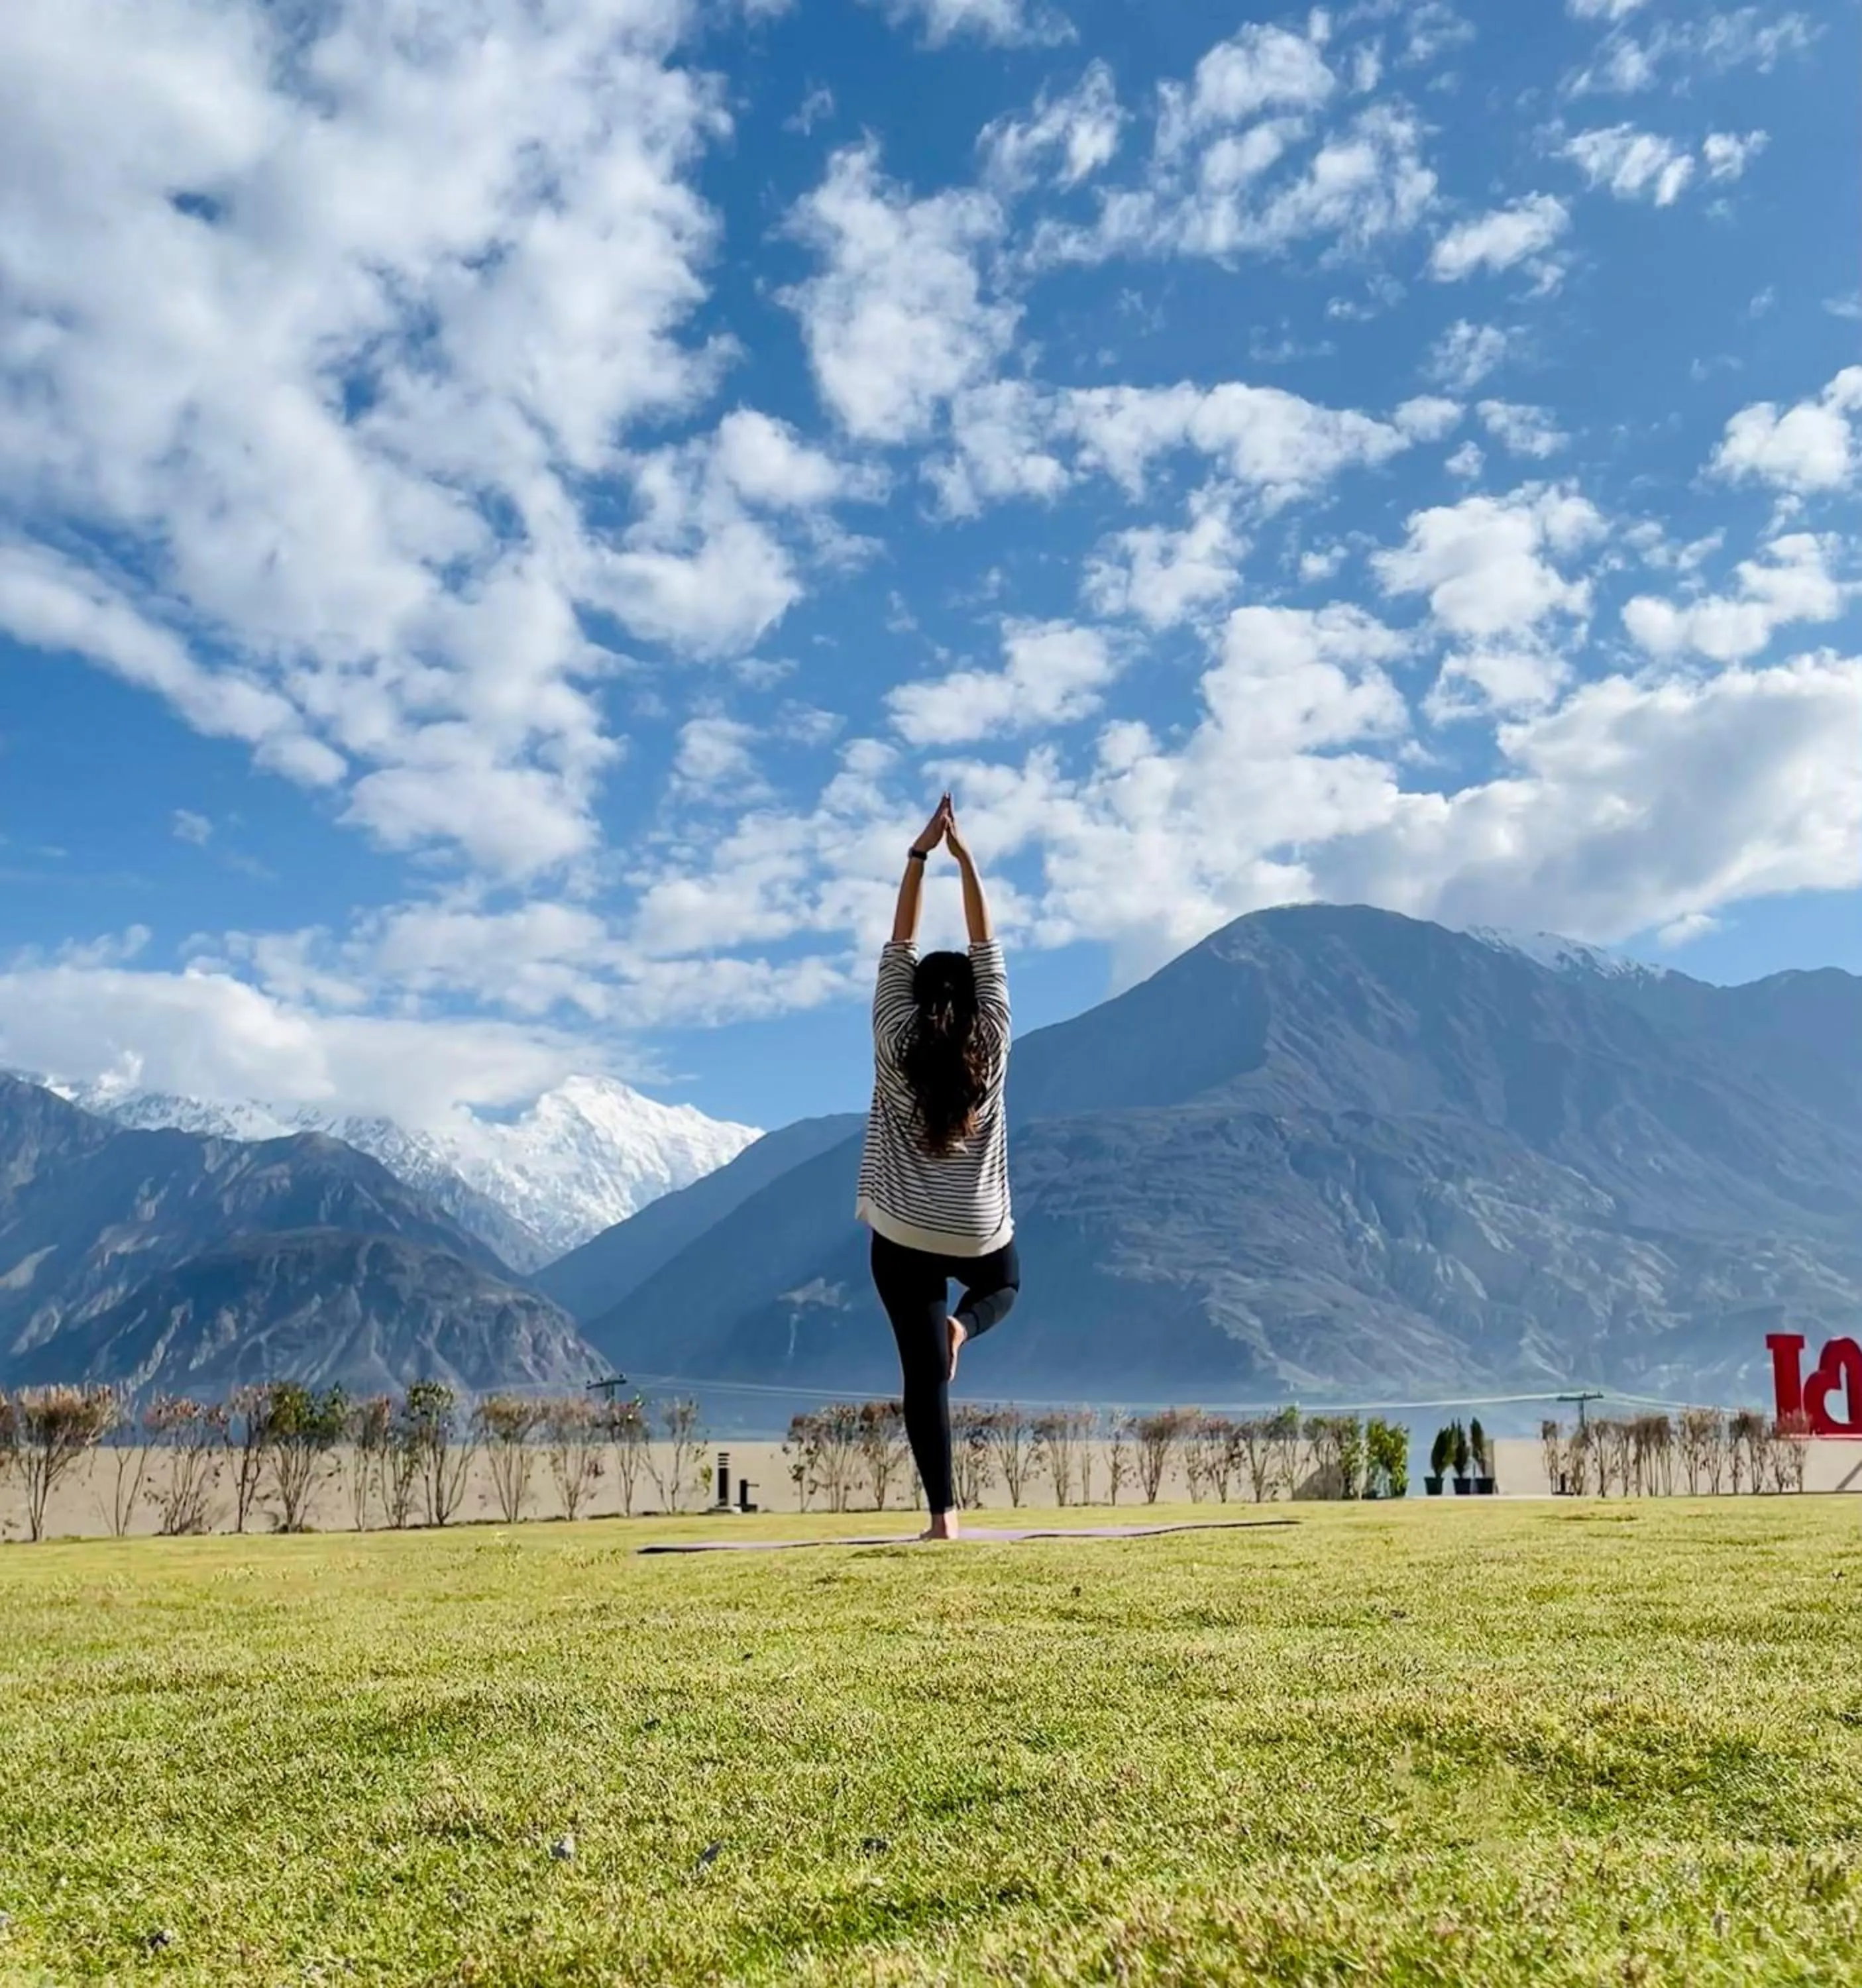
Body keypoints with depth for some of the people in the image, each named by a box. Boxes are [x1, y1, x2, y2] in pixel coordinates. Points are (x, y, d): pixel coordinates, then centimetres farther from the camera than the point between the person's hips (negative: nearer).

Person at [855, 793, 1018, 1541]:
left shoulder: (895, 1043, -5)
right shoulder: (990, 1044, -3)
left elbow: (899, 946, 1)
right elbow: (987, 947, 1)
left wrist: (919, 853, 2)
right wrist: (964, 856, 2)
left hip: (905, 1235, 0)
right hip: (980, 1232, 1)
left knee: (925, 1372, 3)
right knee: (1004, 1286, 34)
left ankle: (943, 1514, -7)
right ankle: (961, 1324, -1)